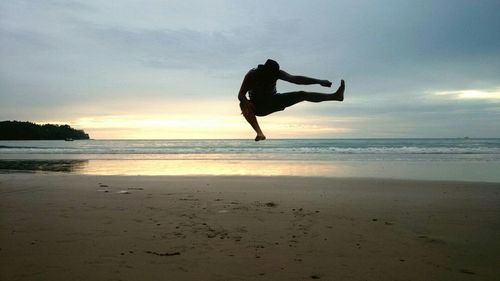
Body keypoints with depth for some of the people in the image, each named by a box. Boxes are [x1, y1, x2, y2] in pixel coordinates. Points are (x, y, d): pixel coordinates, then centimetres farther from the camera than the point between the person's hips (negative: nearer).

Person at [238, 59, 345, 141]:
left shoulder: (276, 73, -16)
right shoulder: (252, 75, -24)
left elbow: (294, 79, -22)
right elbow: (241, 95, -26)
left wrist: (319, 81, -29)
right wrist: (247, 103, -49)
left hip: (273, 101, 3)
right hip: (258, 107, -2)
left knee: (301, 94, -14)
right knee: (243, 105, -38)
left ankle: (335, 96, -18)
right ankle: (259, 133, -51)